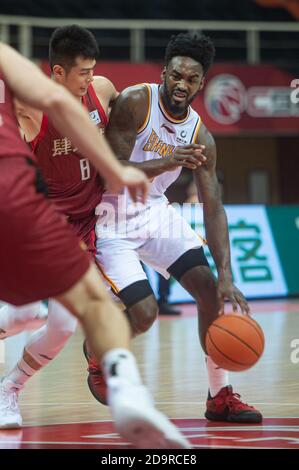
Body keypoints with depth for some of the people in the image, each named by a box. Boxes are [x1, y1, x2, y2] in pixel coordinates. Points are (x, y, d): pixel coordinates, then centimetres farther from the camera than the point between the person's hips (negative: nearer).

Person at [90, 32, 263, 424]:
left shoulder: (201, 137, -6)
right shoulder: (135, 102, -20)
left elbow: (213, 210, -6)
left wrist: (227, 276, -16)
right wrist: (168, 162, -40)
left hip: (156, 211, 6)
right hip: (112, 217, -6)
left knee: (209, 288, -7)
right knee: (144, 313, -17)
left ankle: (220, 396, 3)